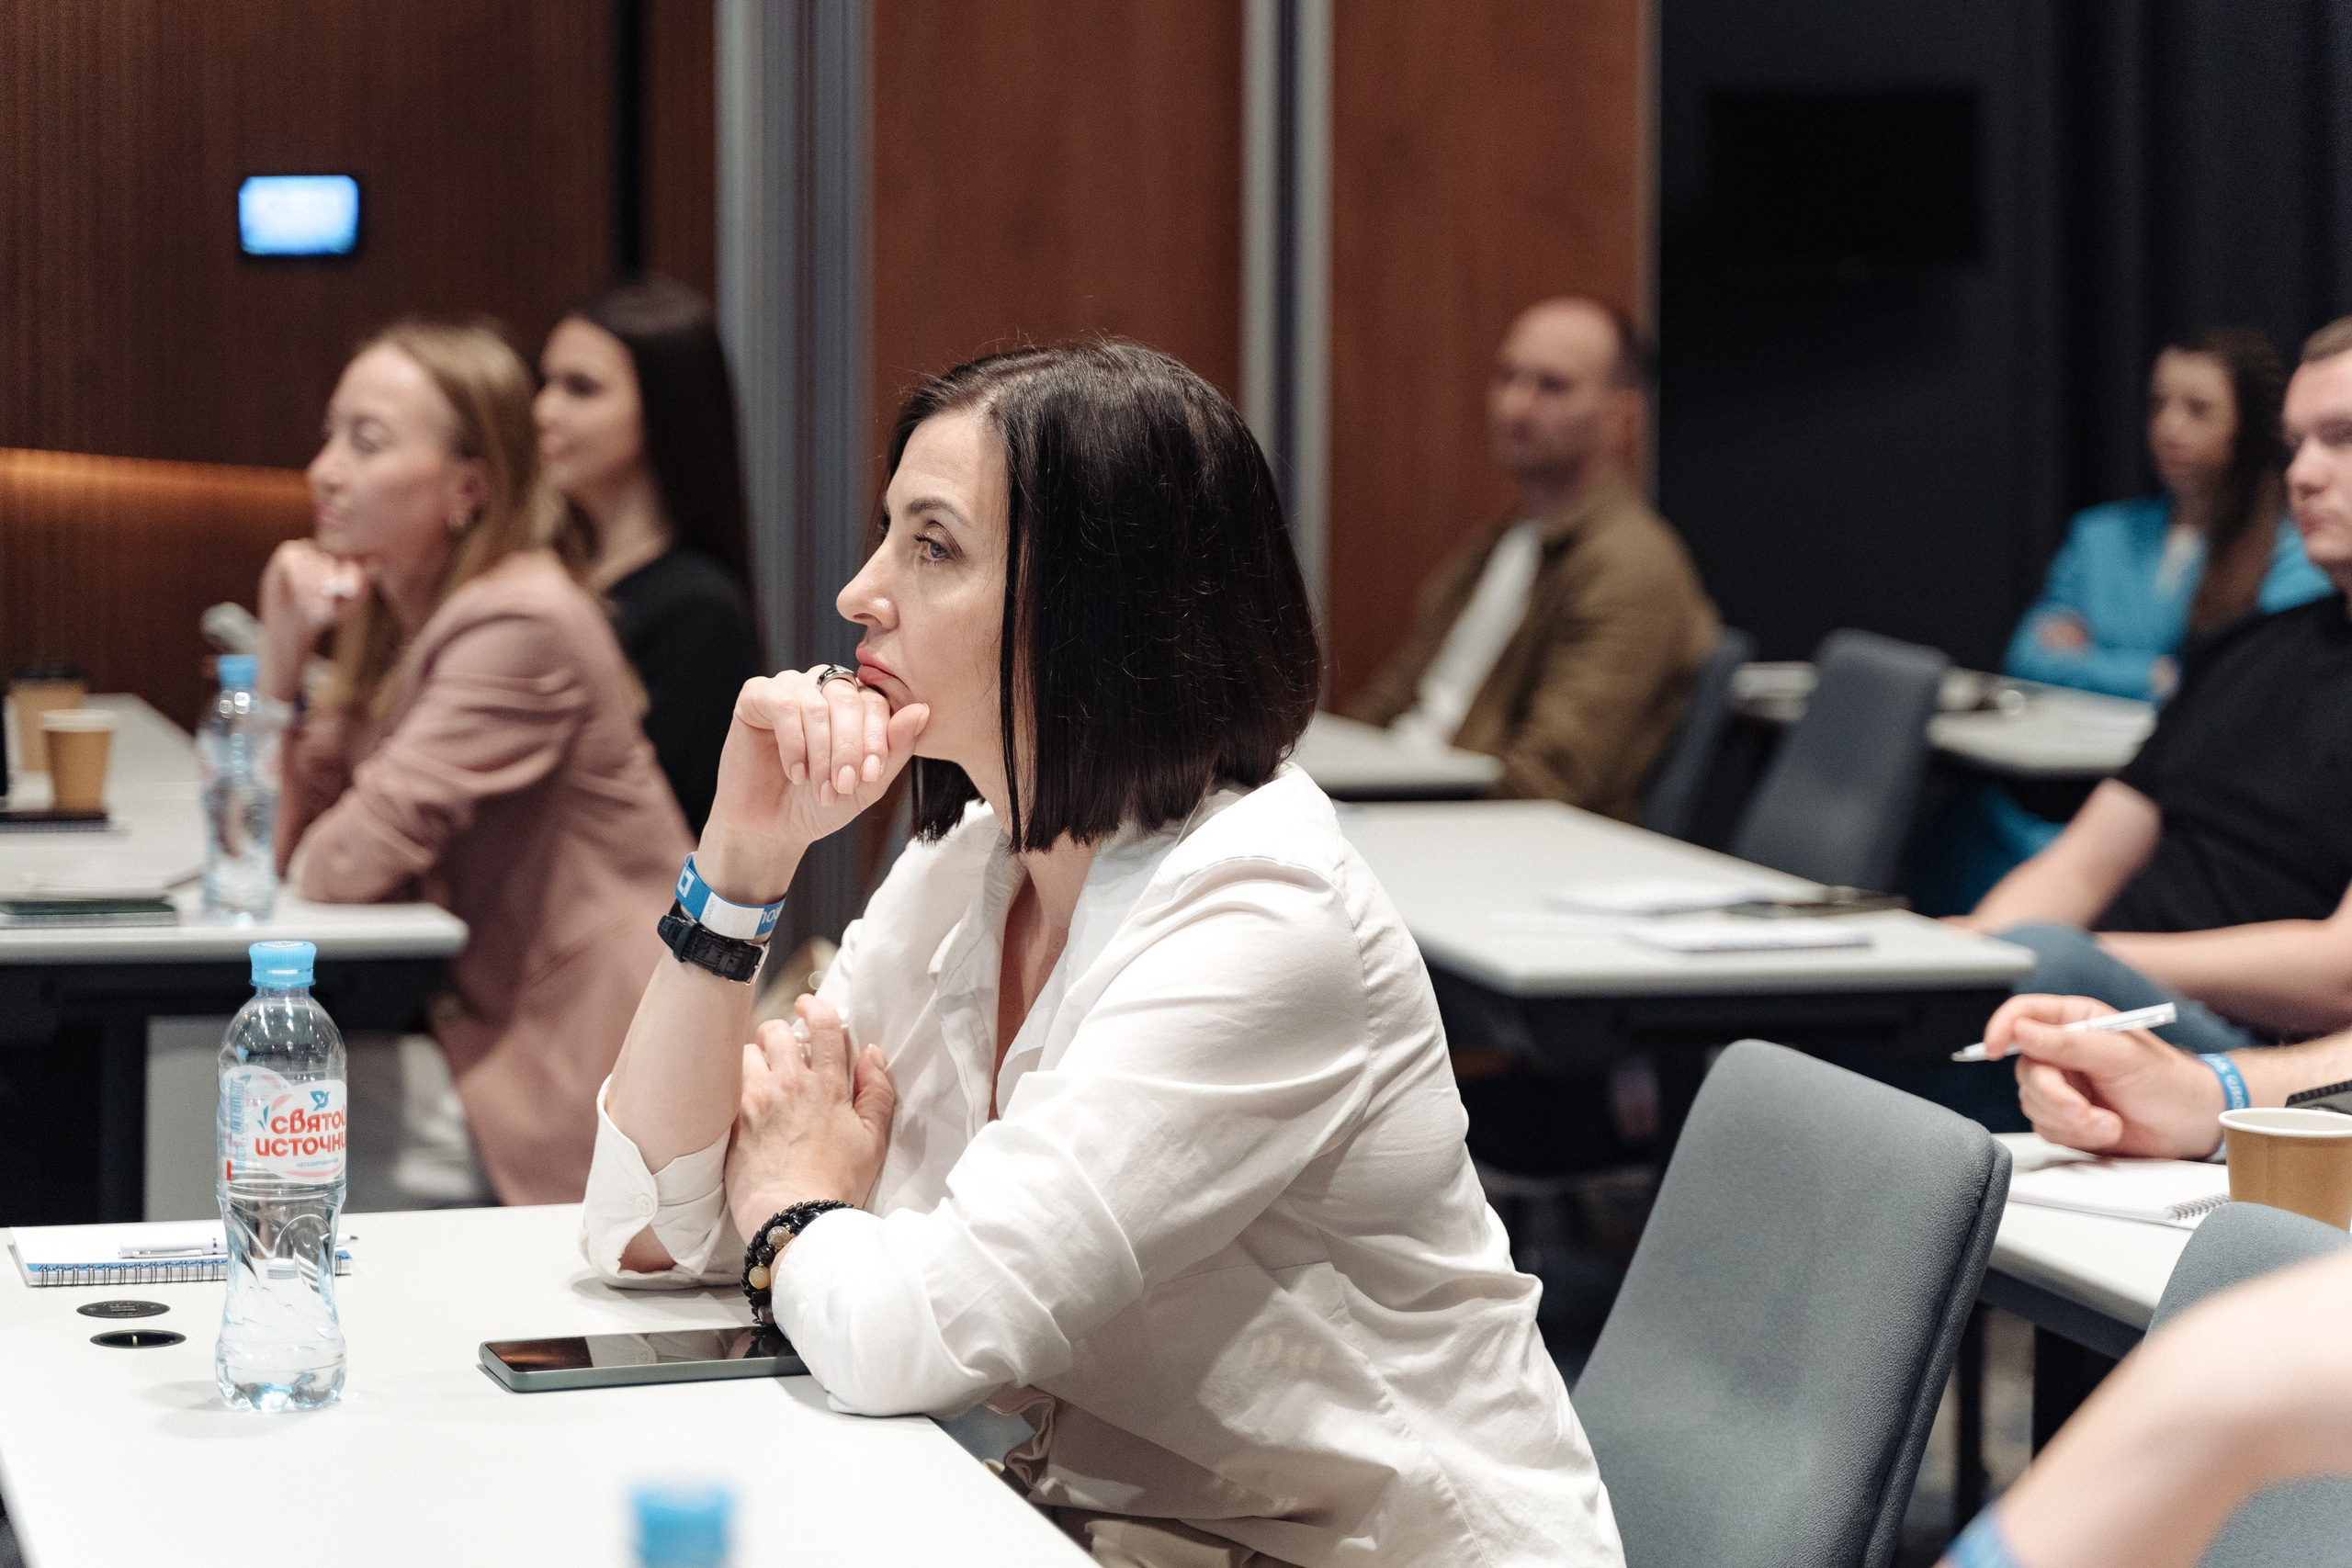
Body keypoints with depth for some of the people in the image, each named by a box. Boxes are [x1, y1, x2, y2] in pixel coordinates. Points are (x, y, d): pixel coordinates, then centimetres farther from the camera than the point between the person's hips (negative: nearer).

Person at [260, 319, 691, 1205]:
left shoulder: (520, 627, -19)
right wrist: (282, 651, -5)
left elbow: (340, 867, -20)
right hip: (489, 1033, 8)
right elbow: (279, 846, 5)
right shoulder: (393, 610, 8)